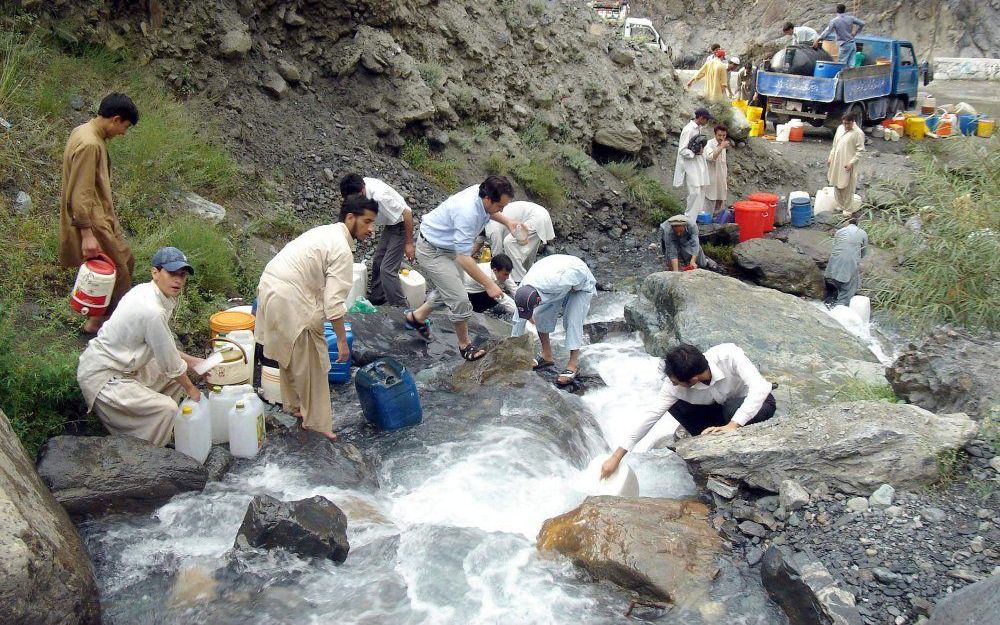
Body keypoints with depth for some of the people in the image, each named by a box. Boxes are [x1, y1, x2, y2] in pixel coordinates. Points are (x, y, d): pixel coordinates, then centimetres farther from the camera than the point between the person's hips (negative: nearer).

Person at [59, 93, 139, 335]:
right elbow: (80, 195, -27)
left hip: (101, 215, 10)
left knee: (125, 261, 18)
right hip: (92, 222, -10)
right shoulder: (89, 145, -25)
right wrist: (87, 234, -26)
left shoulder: (85, 132, 6)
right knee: (116, 272, 1)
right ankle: (95, 323, 15)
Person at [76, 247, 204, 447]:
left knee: (179, 373, 14)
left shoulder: (145, 290, 0)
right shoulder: (153, 311, -29)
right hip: (101, 377, -10)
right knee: (167, 408, -21)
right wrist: (191, 389, -2)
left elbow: (162, 346, 13)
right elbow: (169, 363, -17)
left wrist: (189, 361, 9)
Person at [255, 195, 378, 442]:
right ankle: (316, 421, 14)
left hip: (270, 287, 10)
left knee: (290, 354, 26)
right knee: (311, 363, 3)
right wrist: (341, 340, -12)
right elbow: (334, 301, -18)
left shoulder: (325, 232, 15)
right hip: (291, 302, -10)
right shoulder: (342, 250, -14)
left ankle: (294, 404, 42)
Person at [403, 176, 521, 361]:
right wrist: (489, 285, -34)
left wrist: (507, 222, 1)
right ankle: (465, 345, 9)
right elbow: (464, 258, -37)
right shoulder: (467, 212, -39)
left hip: (447, 247, 10)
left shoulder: (482, 193, -12)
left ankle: (416, 317, 44)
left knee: (448, 290, 24)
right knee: (459, 299, -10)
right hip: (433, 252, -10)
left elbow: (489, 211, 17)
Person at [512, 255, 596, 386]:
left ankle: (573, 363, -12)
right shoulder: (523, 290, -25)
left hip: (581, 283, -6)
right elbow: (519, 321, -13)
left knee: (572, 321, -18)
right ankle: (546, 355, 9)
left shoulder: (554, 283, -46)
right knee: (540, 315, -4)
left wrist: (575, 288, -13)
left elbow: (580, 271, -30)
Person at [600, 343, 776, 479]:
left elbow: (761, 387, -44)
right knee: (675, 405, -19)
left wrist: (732, 425, -51)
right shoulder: (675, 384, -25)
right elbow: (651, 415, -23)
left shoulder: (728, 355, -37)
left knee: (733, 408, -38)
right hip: (723, 407, 4)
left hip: (757, 402, -4)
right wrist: (617, 456, -25)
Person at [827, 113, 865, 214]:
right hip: (836, 162, 7)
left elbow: (860, 150, -14)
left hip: (847, 164, -7)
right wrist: (830, 158, 12)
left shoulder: (858, 133, -14)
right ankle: (840, 205, 30)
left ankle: (848, 209, 12)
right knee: (837, 185, 15)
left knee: (848, 188, 1)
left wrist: (851, 163, -20)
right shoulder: (840, 128, 6)